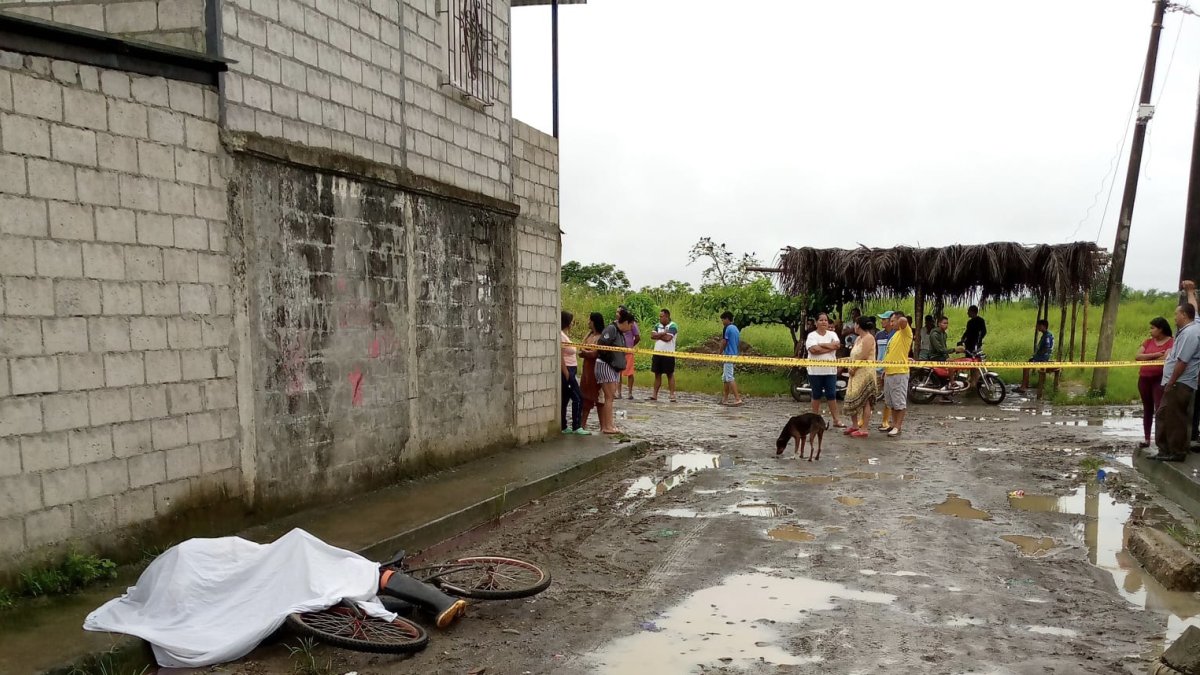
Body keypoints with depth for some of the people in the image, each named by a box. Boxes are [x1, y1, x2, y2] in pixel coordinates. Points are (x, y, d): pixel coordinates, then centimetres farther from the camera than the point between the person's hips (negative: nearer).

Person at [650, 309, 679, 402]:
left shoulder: (673, 326, -7)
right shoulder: (658, 325, 12)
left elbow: (668, 338, -20)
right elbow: (652, 336, -2)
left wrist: (658, 335, -6)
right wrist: (663, 333, -12)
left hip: (668, 354, -6)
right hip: (657, 353, 6)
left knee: (670, 374, -1)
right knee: (657, 374, 8)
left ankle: (672, 395, -1)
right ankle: (655, 394, 11)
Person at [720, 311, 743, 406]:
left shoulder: (728, 329, -12)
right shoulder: (736, 329, 16)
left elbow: (724, 343, -13)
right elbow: (739, 344, 18)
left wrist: (720, 353, 1)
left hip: (728, 355, -10)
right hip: (734, 355, 10)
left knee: (729, 378, -11)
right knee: (725, 378, 15)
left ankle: (737, 399, -17)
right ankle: (725, 399, 18)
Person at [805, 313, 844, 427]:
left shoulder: (832, 334, 9)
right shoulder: (812, 335, -2)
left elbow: (837, 345, -10)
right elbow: (814, 349, -19)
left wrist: (821, 345, -14)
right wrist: (830, 347, -14)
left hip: (830, 370, 2)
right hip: (815, 370, -2)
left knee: (831, 395, 2)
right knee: (816, 396, 7)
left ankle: (836, 420, 5)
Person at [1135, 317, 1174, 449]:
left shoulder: (1171, 342, -7)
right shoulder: (1148, 341, 10)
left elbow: (1165, 359, -19)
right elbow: (1137, 357, -1)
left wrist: (1146, 359, -3)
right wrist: (1155, 355, -13)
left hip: (1160, 379, -6)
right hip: (1144, 379, 6)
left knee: (1160, 409, -11)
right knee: (1147, 409, 12)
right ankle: (1147, 439, 19)